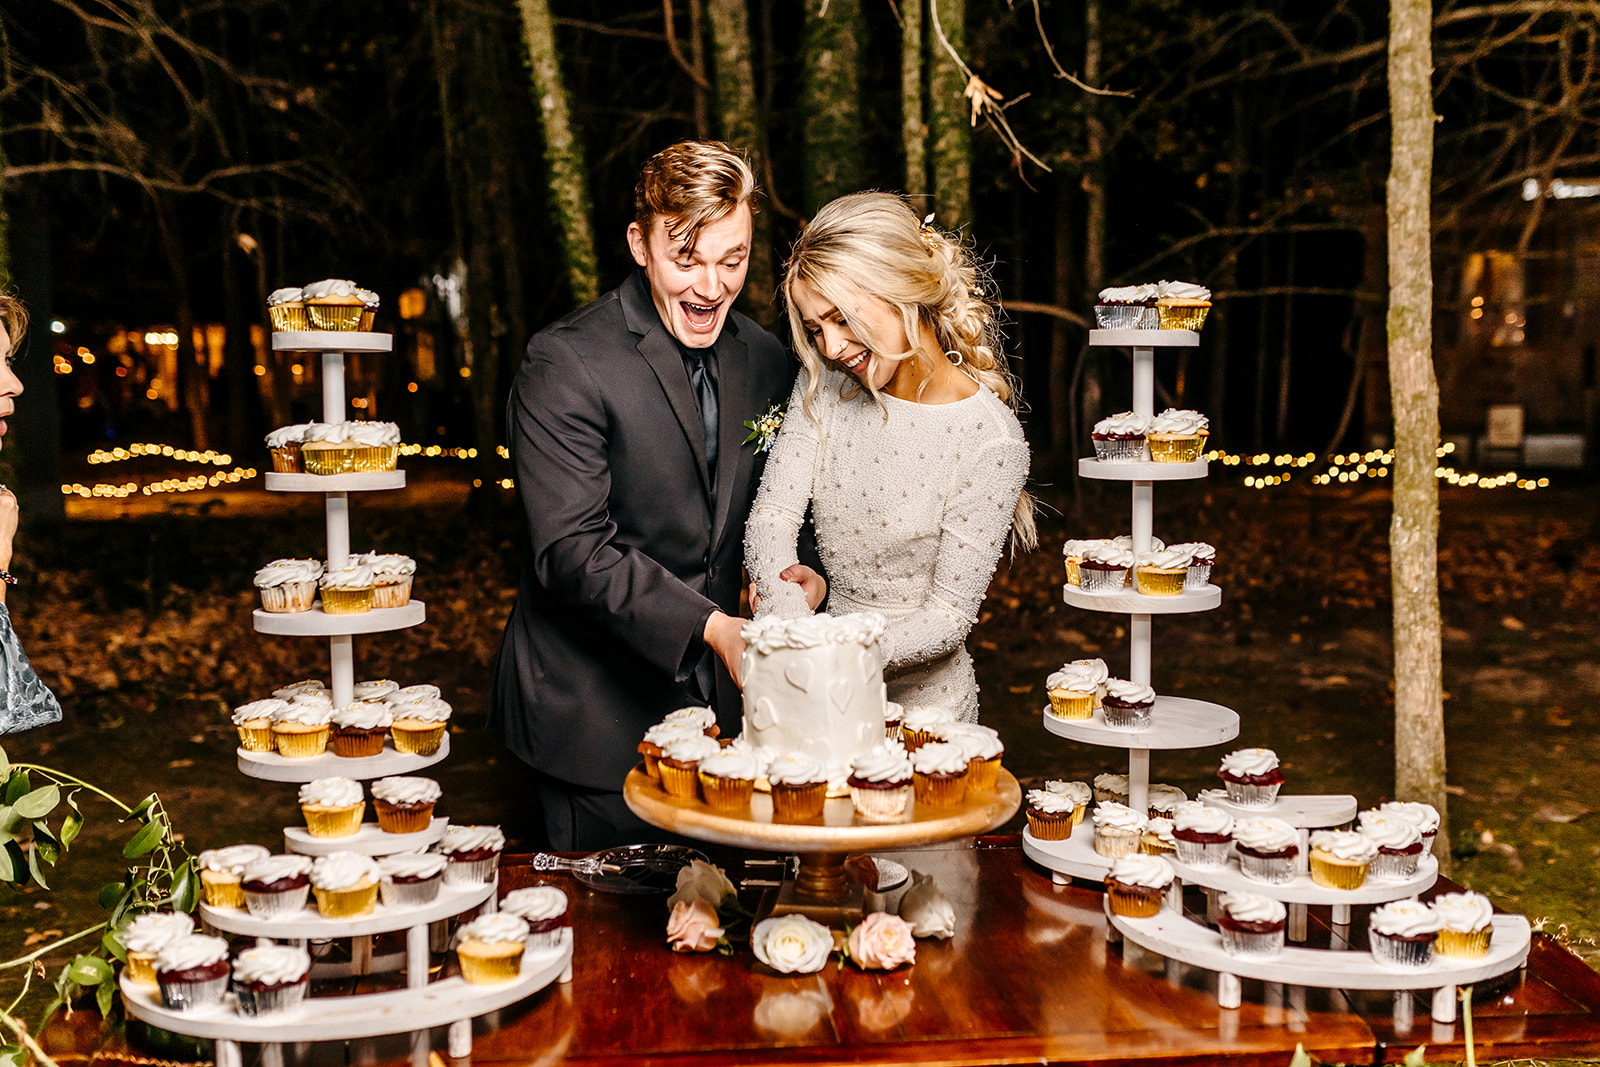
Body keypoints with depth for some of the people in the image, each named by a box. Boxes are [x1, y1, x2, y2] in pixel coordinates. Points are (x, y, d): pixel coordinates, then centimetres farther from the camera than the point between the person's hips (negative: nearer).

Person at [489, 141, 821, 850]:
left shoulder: (765, 361, 6)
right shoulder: (565, 365, -14)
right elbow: (571, 551, -21)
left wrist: (807, 573, -7)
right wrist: (709, 626, -30)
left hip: (719, 704, 6)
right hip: (596, 712, -5)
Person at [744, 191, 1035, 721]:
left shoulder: (991, 442, -17)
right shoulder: (825, 385, -1)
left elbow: (948, 618, -14)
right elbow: (772, 513, -8)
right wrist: (788, 623, -29)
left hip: (922, 700, -3)